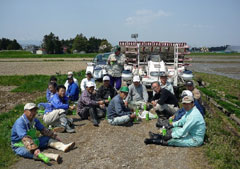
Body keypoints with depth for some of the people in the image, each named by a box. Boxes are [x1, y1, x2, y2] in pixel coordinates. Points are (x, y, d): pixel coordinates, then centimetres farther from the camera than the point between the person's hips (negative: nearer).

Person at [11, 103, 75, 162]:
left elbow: (44, 130, 10)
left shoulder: (35, 120, 0)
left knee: (48, 139, -3)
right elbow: (25, 139, -36)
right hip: (19, 146, -8)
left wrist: (55, 136, 9)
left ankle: (63, 147, -28)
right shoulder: (20, 122, -25)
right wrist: (34, 149, -47)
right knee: (27, 151, -38)